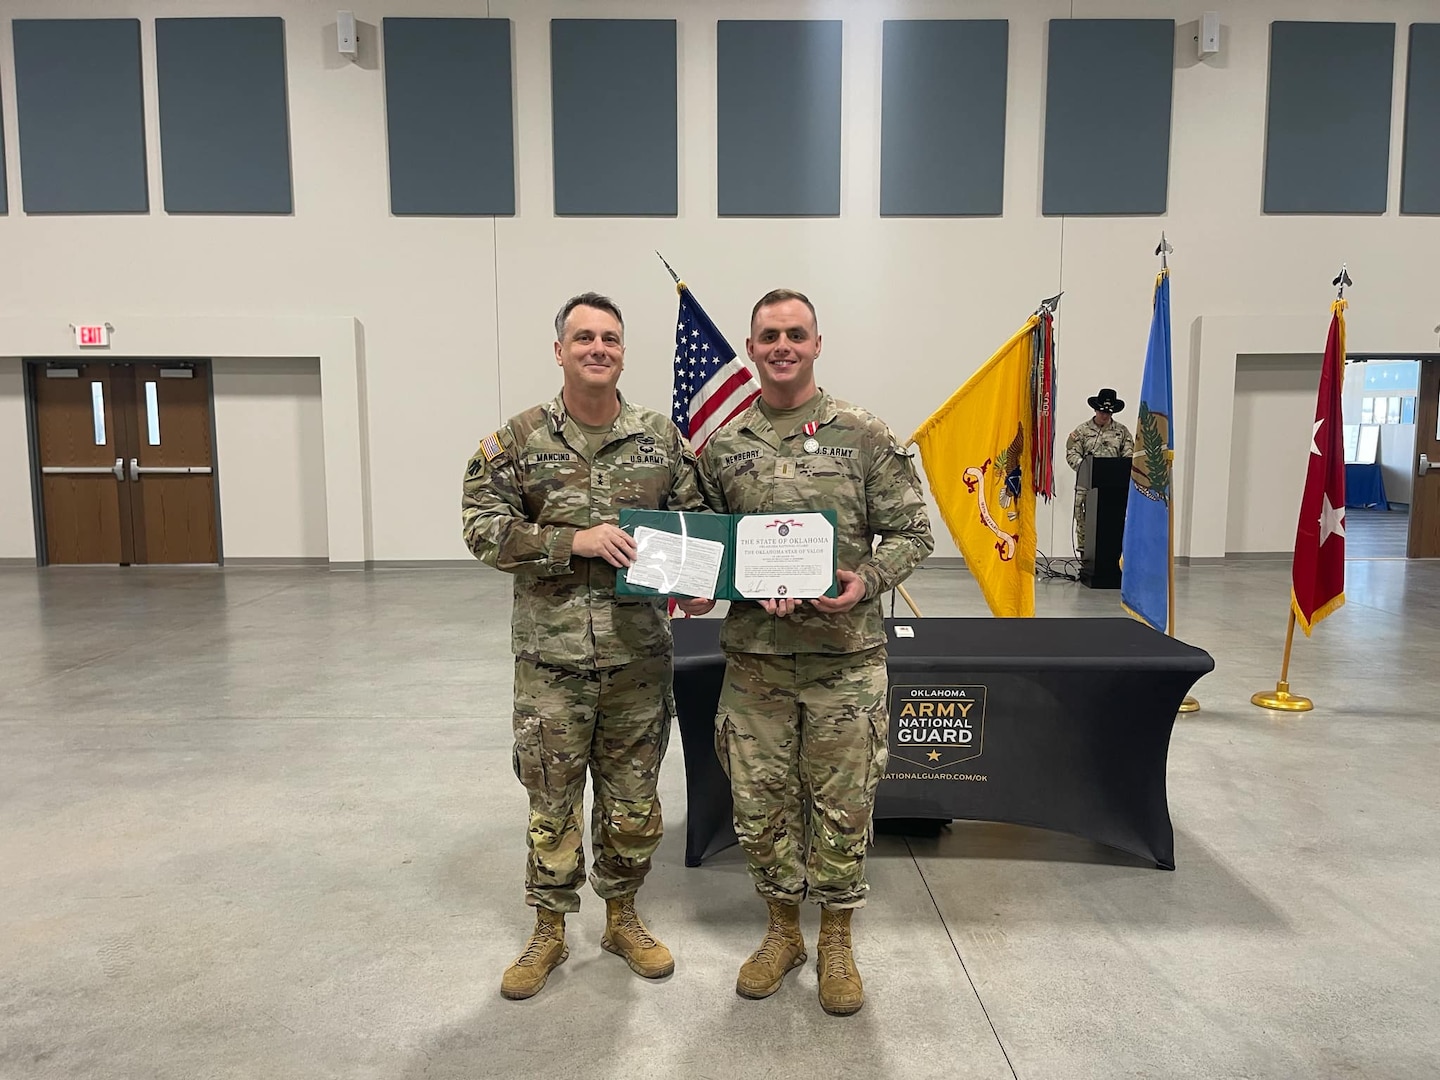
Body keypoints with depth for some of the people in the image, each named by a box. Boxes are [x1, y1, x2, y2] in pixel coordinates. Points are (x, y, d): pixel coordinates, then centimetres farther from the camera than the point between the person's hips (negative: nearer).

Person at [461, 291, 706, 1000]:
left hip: (640, 654, 2)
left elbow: (693, 517, 11)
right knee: (552, 801, 10)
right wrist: (574, 540, -18)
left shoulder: (661, 437, 5)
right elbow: (482, 527, -5)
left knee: (633, 800, 14)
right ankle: (548, 931, 31)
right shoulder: (518, 440, -1)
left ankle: (622, 918, 36)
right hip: (552, 656, -1)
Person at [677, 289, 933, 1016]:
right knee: (761, 805, 11)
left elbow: (911, 531, 0)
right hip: (754, 658, 2)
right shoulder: (723, 447, 6)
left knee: (841, 806, 8)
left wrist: (866, 580, -17)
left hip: (844, 656, -2)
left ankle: (835, 943, 30)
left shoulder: (862, 436, -1)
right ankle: (781, 933, 34)